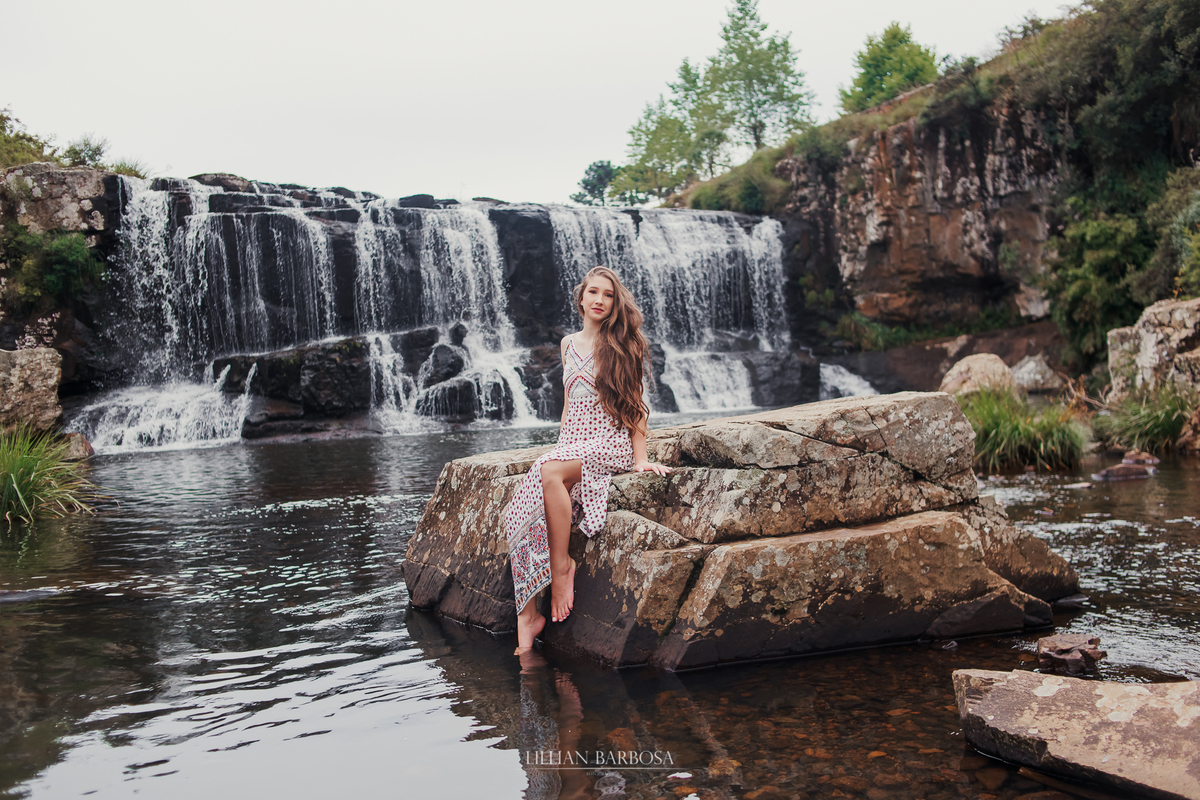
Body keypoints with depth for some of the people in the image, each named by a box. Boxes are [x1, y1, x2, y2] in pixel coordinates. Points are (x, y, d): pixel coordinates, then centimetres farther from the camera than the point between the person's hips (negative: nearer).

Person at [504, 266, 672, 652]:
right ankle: (527, 614, -21)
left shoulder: (622, 344, 4)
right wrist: (560, 447, 12)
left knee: (550, 473, -36)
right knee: (519, 510, -22)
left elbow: (634, 404, 2)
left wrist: (640, 458, -5)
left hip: (611, 443, -5)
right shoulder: (569, 344, 18)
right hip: (572, 445, 5)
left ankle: (561, 564, -22)